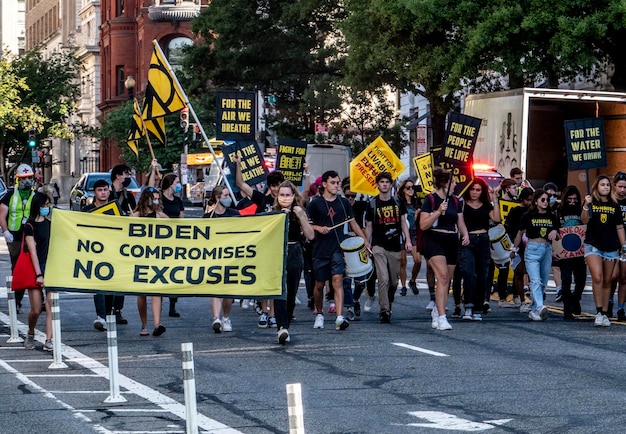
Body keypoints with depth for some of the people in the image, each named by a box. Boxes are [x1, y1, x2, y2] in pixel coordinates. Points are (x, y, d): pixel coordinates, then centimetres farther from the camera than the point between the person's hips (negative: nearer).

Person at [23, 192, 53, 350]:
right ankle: (30, 335, 23)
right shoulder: (30, 226, -3)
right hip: (36, 268, -4)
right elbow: (33, 251, -9)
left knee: (51, 306, -7)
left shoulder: (50, 224, 13)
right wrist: (39, 274, -14)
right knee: (36, 310, -2)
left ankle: (49, 340, -8)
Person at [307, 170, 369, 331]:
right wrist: (318, 228, -17)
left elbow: (353, 223, 16)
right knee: (319, 284, 9)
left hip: (338, 249, 1)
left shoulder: (343, 202, 9)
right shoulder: (316, 203, -1)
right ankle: (319, 314, 31)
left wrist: (365, 240, 8)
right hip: (320, 250, -1)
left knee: (338, 280, -15)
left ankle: (340, 318, -24)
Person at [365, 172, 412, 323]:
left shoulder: (398, 202, 9)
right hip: (379, 247, -3)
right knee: (383, 278, -16)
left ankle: (388, 305, 28)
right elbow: (368, 227, 7)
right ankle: (384, 311, -13)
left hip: (395, 247, 3)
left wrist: (407, 240, 2)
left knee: (394, 281, 8)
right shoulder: (372, 203, 2)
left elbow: (403, 222, 13)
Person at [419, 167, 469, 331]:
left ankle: (436, 312, 25)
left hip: (451, 243, 7)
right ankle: (441, 318, -23)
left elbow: (460, 223, 20)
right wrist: (439, 211, -19)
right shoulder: (430, 199, -5)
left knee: (447, 281, 9)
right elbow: (423, 225, -10)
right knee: (443, 276, -20)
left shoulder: (454, 201, 14)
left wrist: (465, 235, 0)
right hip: (434, 241, -7)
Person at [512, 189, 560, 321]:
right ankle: (540, 308, -32)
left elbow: (557, 236, 17)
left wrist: (555, 233, -7)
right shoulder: (528, 216, 1)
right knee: (535, 281, -18)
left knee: (543, 283, 7)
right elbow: (520, 233, 12)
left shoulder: (552, 217, 10)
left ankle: (533, 309, 17)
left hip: (547, 250, 4)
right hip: (532, 249, -4)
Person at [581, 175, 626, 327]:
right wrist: (586, 206, -27)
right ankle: (598, 312, -16)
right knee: (597, 278, -18)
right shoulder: (591, 203, 2)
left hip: (611, 248, 3)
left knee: (607, 282, 6)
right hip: (593, 246, -3)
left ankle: (605, 314, 11)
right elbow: (584, 220, -12)